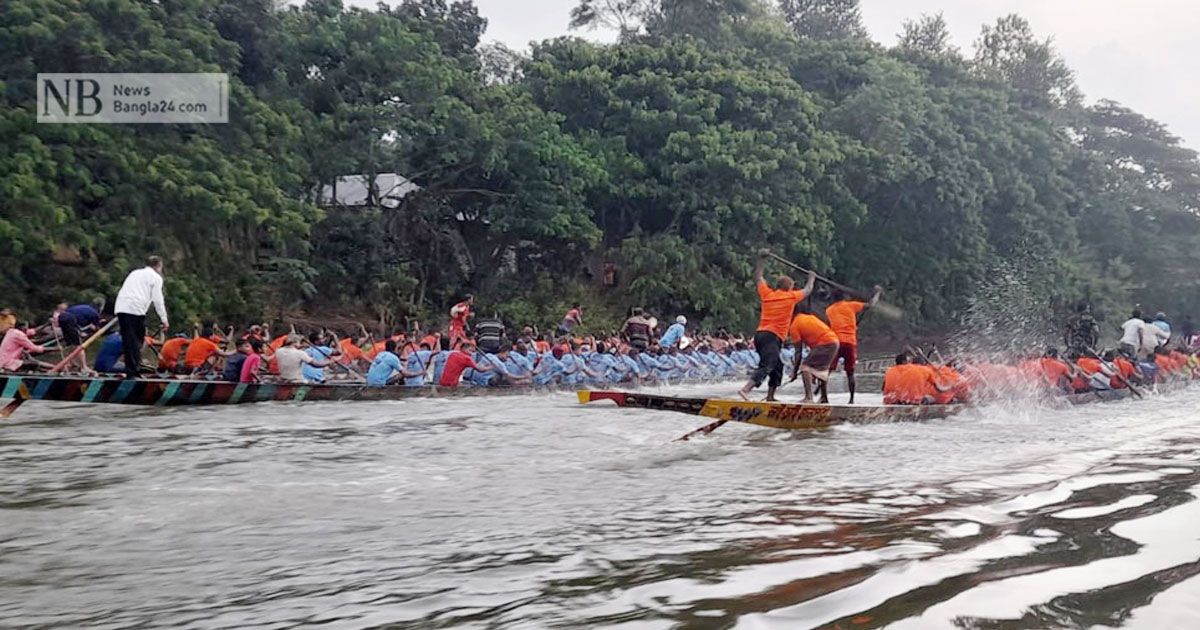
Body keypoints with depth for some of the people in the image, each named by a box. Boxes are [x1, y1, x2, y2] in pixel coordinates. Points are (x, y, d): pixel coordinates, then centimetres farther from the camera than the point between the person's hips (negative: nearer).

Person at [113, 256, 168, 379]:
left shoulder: (135, 273, 30)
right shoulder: (156, 277, 10)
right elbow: (158, 300, 2)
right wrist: (164, 319, 4)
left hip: (120, 307, 6)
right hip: (135, 309, -6)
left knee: (127, 340, 8)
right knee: (137, 340, -4)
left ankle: (130, 372, 7)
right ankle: (134, 371, -12)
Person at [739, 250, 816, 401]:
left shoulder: (767, 294, 14)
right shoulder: (791, 297, 5)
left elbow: (758, 277, 29)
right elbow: (807, 290, 24)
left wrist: (761, 259, 36)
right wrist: (811, 278, 42)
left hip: (760, 334, 7)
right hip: (772, 336, -7)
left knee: (777, 366, 19)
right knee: (766, 366, -18)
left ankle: (770, 397, 17)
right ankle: (746, 389, -37)